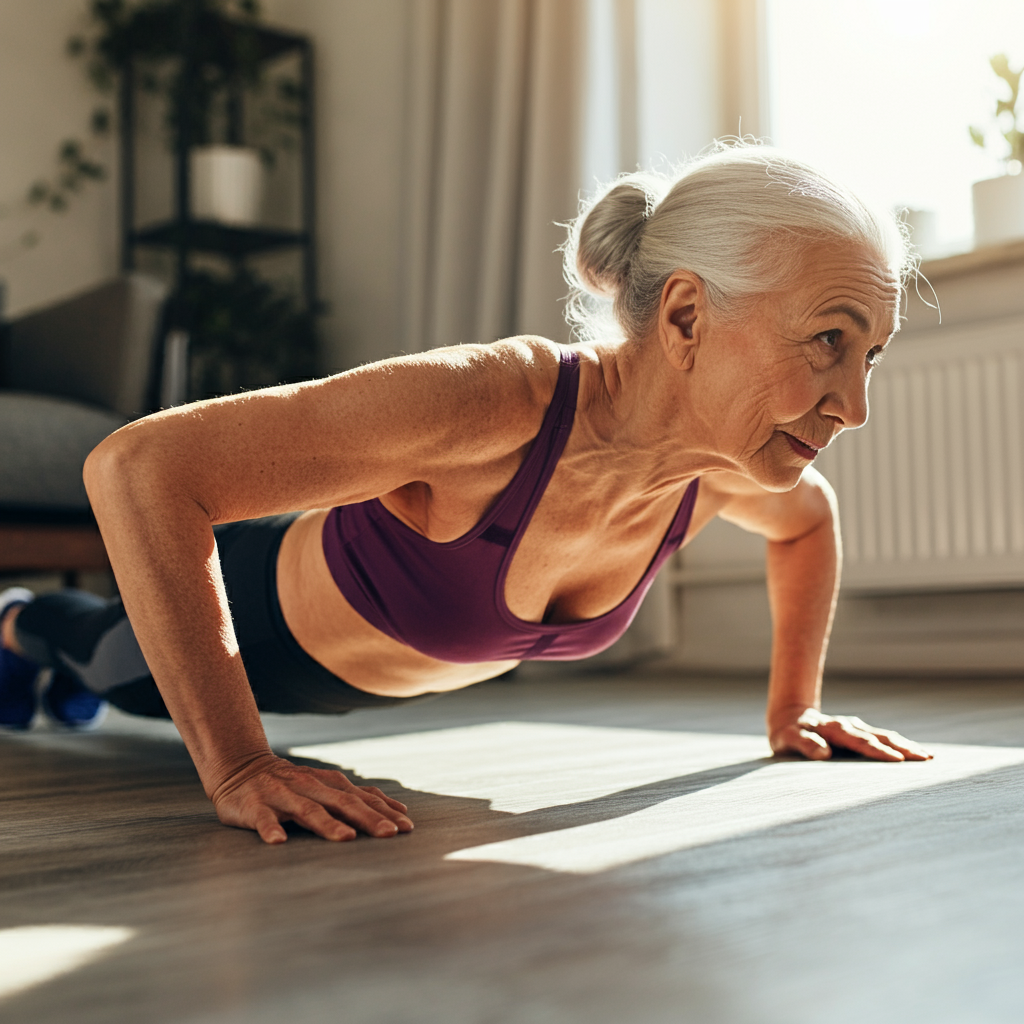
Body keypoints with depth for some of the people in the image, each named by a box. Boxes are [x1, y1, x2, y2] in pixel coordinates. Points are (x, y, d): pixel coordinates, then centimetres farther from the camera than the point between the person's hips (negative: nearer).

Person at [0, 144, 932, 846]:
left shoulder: (721, 467, -28)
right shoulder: (482, 403, -49)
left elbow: (809, 519, -1)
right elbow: (138, 466, -47)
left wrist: (794, 708, -3)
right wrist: (236, 768, -48)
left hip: (391, 670, 6)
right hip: (266, 611, -5)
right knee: (121, 664, 33)